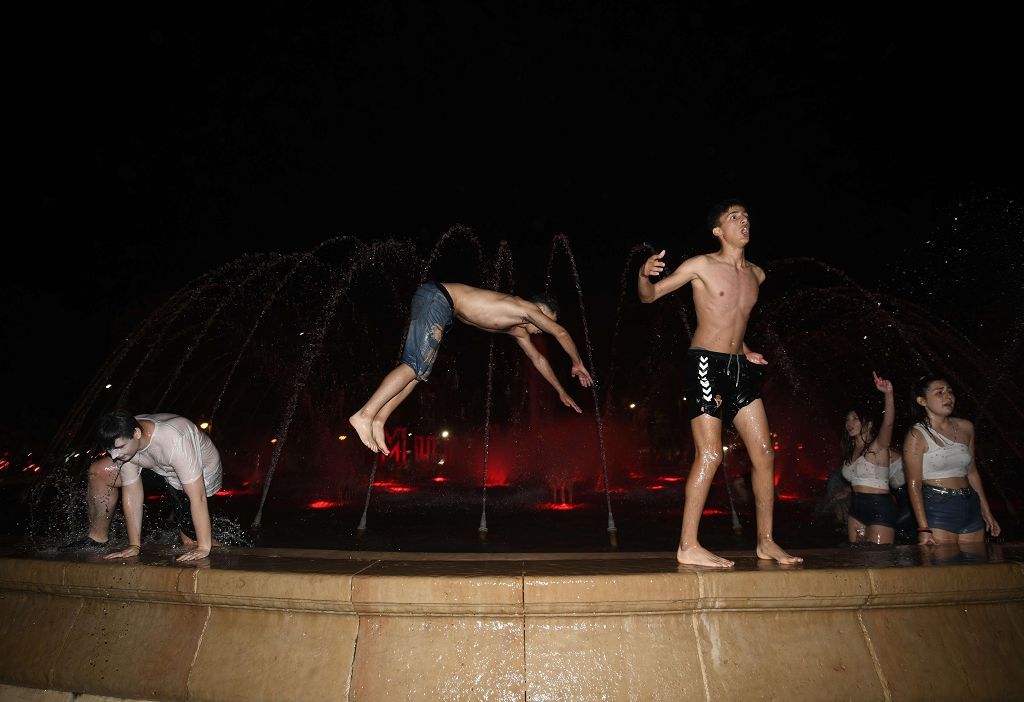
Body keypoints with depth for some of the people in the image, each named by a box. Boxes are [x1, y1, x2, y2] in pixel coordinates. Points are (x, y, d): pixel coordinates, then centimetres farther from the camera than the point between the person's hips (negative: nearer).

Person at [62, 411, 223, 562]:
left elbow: (197, 496, -39)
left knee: (190, 542, -8)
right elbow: (131, 492, -14)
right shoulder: (123, 439, -21)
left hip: (200, 479, -6)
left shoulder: (174, 441, -41)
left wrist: (204, 547, -37)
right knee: (98, 471, -6)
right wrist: (134, 546, -12)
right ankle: (97, 538, 12)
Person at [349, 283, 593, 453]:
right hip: (436, 297, -9)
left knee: (418, 370, 2)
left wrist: (561, 391, 34)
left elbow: (537, 358, 30)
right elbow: (561, 333, -7)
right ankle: (365, 414, -20)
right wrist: (578, 364, 9)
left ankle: (379, 420, -2)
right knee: (416, 365, -17)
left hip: (440, 304, 9)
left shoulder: (517, 329, 21)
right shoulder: (526, 308, -4)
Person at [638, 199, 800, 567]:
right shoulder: (701, 265, -3)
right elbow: (650, 295, -4)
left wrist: (744, 351, 18)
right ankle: (688, 546, -2)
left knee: (764, 453, 6)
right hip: (706, 364, -7)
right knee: (709, 455, -11)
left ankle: (765, 541, 20)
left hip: (740, 368, 7)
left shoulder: (756, 274, 16)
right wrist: (643, 274, -25)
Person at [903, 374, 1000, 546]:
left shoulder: (966, 428, 9)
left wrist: (986, 511, 19)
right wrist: (924, 529, -16)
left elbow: (972, 472, 19)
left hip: (971, 507, 6)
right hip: (937, 509, -6)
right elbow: (914, 485, -11)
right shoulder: (917, 435, -9)